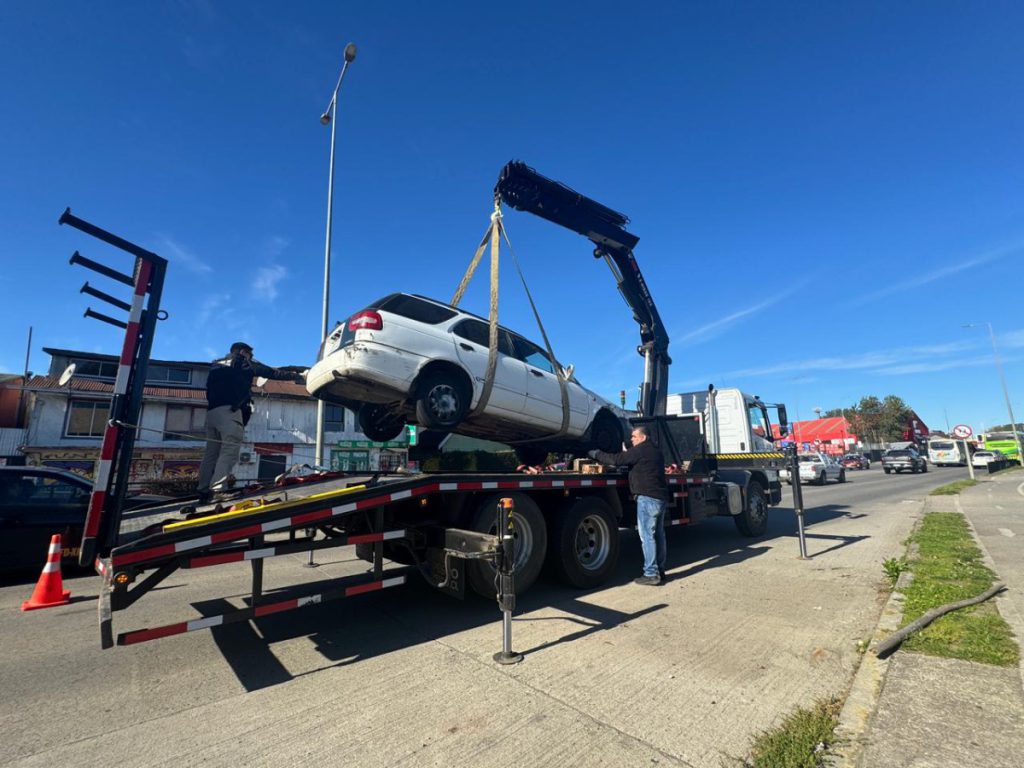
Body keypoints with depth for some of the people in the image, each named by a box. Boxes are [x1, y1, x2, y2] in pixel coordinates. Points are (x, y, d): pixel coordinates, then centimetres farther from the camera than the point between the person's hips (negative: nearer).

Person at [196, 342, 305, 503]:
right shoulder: (243, 362, 11)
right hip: (230, 411, -7)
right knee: (228, 453, -14)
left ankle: (204, 492, 9)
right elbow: (273, 372, 15)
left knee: (211, 453, 10)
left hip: (211, 411, 7)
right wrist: (296, 376, 22)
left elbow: (209, 390, 31)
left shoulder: (216, 364, 29)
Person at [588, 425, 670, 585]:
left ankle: (651, 574, -5)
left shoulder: (641, 450, -10)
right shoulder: (656, 451, 20)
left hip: (648, 498, -10)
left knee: (647, 536, -6)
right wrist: (628, 455, 20)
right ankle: (659, 570, 21)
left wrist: (596, 454, -5)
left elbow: (616, 459, -14)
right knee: (658, 534, 14)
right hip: (661, 498, 10)